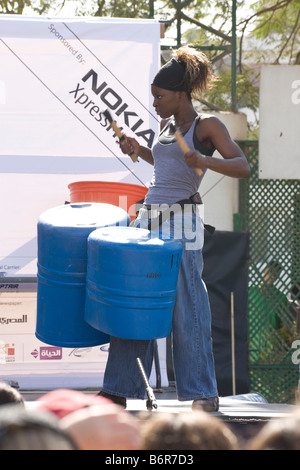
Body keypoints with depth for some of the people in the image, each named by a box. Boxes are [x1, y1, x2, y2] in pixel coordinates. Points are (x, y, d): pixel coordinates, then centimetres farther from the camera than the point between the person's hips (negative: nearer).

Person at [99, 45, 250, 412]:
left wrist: (203, 161, -29)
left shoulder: (207, 125, -4)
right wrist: (138, 151, 19)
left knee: (187, 308, -5)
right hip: (148, 220, 7)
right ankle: (119, 389, 12)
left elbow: (242, 167, -13)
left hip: (182, 225, -7)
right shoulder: (167, 125, 17)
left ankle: (203, 393, 3)